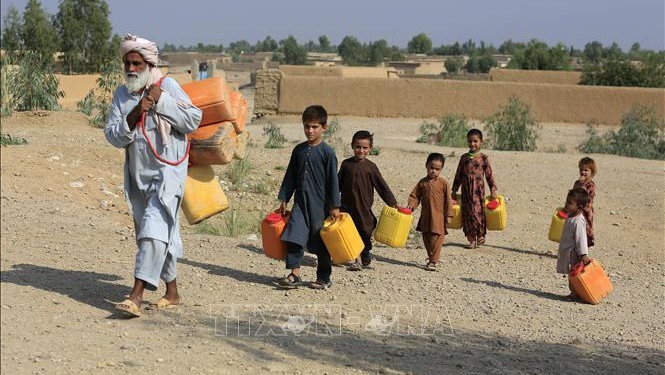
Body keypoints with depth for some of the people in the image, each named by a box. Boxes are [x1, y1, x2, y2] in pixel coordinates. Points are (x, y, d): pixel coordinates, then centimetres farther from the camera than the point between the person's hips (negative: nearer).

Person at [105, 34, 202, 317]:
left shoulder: (167, 86, -5)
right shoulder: (121, 95, 7)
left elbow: (193, 120, -10)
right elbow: (113, 136, 0)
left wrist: (162, 101, -17)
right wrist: (133, 117, -17)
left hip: (167, 172, -6)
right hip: (138, 175, 6)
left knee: (154, 230, -17)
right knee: (155, 234, 13)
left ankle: (137, 294, -21)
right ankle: (172, 292, 25)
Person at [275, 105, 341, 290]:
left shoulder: (327, 152, -6)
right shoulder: (299, 150, 9)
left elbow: (332, 180, -6)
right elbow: (290, 177, 15)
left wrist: (335, 206, -9)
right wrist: (283, 200, 13)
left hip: (320, 203, -4)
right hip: (301, 201, 4)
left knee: (322, 242, 5)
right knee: (294, 236, -10)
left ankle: (324, 278, 17)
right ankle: (294, 275, -8)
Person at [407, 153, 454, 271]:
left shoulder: (443, 183, -4)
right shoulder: (422, 183, 5)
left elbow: (448, 200, -3)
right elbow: (415, 196, 8)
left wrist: (449, 215, -5)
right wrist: (411, 204, -12)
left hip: (438, 217, -4)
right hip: (425, 216, 4)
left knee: (436, 239, -7)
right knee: (426, 238, 13)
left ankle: (433, 261, -3)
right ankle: (432, 258, 27)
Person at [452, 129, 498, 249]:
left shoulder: (483, 158, -1)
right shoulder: (464, 157, 9)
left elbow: (489, 175, 0)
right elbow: (458, 175, 14)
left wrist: (493, 190, -5)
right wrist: (454, 190, 13)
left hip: (478, 190, -3)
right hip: (466, 191, 3)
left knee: (478, 212, -7)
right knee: (467, 214, 3)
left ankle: (480, 236, 9)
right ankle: (471, 239, 10)